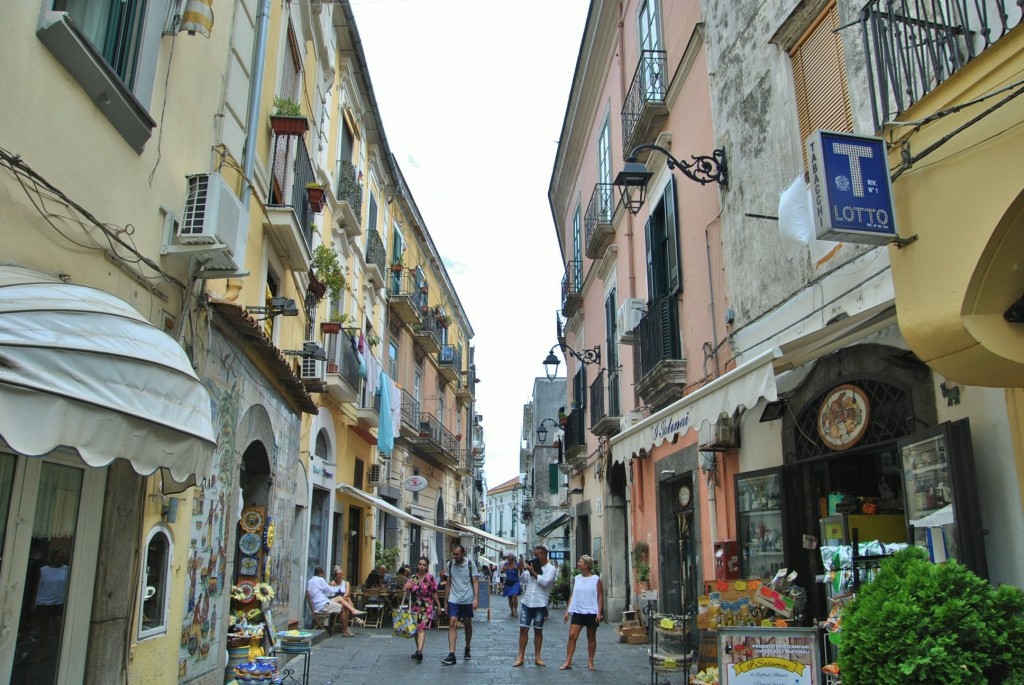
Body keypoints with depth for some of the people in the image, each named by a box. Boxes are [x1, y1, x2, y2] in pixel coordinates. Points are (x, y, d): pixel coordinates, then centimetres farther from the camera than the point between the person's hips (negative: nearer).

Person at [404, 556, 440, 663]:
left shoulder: (430, 578, -6)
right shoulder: (412, 578, 5)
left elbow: (434, 593, -1)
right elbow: (406, 590, 8)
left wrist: (438, 605, 2)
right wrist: (406, 587, -15)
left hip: (426, 607, -5)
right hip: (415, 607, 5)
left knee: (422, 629, -16)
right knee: (415, 629, 14)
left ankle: (420, 651, -26)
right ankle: (418, 650, 30)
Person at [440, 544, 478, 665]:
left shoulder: (470, 564, -6)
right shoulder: (450, 564, 1)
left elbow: (475, 582, -6)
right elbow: (448, 583, 8)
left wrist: (476, 598, -16)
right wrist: (446, 600, 8)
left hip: (467, 600, -1)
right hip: (453, 600, 1)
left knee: (468, 624, 12)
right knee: (452, 624, -10)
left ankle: (467, 649, 32)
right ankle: (451, 655, -14)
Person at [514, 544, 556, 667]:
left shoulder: (550, 568, -3)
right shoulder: (532, 565, 11)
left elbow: (545, 582, -18)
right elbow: (521, 579, 8)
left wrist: (533, 571, -17)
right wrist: (521, 569, -10)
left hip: (540, 604, -3)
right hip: (526, 602, 4)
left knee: (538, 630, 7)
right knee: (523, 629, 0)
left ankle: (537, 657, 16)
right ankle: (521, 657, 5)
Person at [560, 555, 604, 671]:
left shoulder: (596, 579, -5)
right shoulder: (576, 579, 7)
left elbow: (600, 597, -5)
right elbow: (572, 595, 12)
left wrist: (599, 613, -12)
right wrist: (567, 611, 8)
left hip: (591, 612, -4)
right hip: (578, 612, 4)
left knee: (591, 637, 8)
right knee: (572, 636, -3)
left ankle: (590, 662, 20)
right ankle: (568, 662, 2)